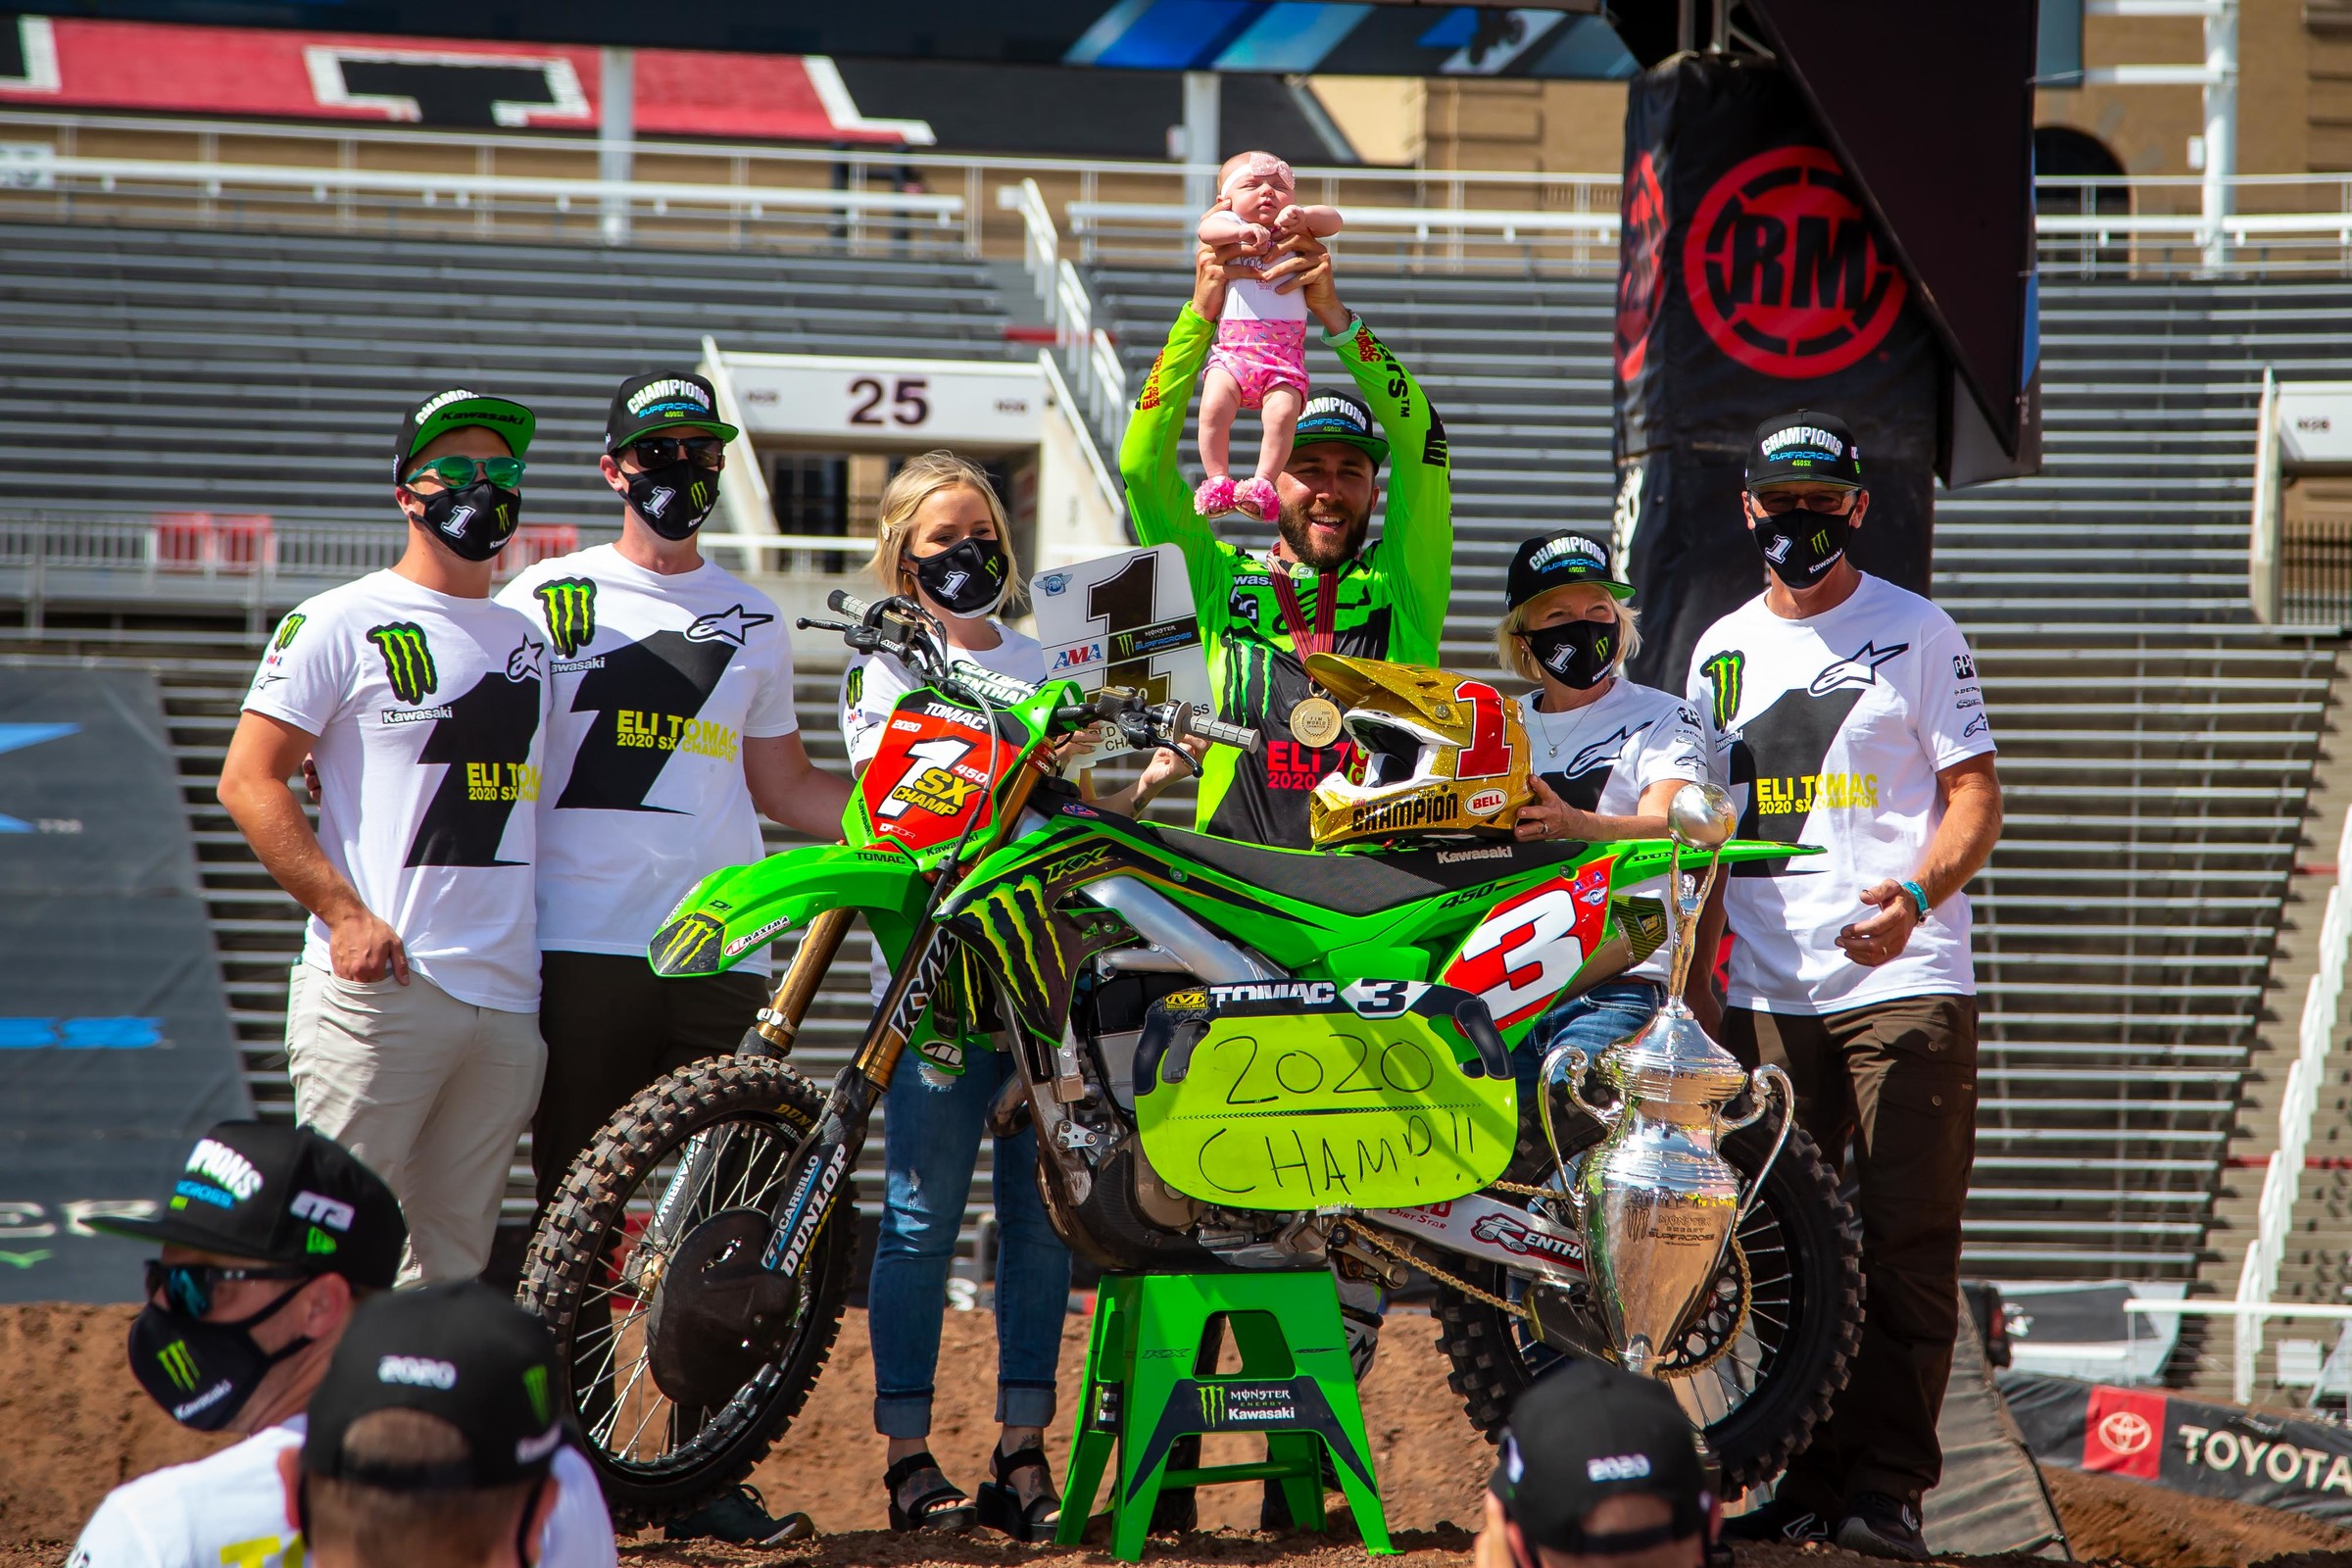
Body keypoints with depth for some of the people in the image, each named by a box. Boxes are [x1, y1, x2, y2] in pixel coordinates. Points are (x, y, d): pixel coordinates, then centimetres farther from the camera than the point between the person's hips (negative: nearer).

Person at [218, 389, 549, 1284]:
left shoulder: (529, 639, 19)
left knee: (454, 1261, 6)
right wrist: (346, 912, -15)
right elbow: (248, 782, -5)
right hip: (378, 990, -6)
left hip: (509, 1000, 6)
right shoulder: (342, 623, 0)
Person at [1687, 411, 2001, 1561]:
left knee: (1907, 1246, -7)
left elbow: (1974, 796, -1)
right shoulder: (1721, 651, 17)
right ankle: (1811, 1475, 8)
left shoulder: (1916, 633, 3)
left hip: (1904, 982, -4)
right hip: (1766, 993, 4)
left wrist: (1915, 895, -19)